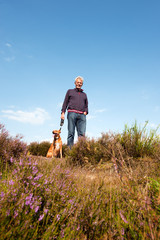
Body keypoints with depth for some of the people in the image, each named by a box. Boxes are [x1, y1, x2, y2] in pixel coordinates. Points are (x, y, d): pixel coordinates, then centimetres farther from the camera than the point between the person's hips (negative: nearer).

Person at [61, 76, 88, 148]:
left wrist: (86, 112, 6)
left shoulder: (84, 94, 29)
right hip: (72, 113, -2)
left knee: (82, 134, -12)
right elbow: (65, 103, 14)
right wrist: (63, 112, 1)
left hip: (82, 115, 2)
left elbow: (86, 106, 28)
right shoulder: (70, 91, 22)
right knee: (71, 133, -8)